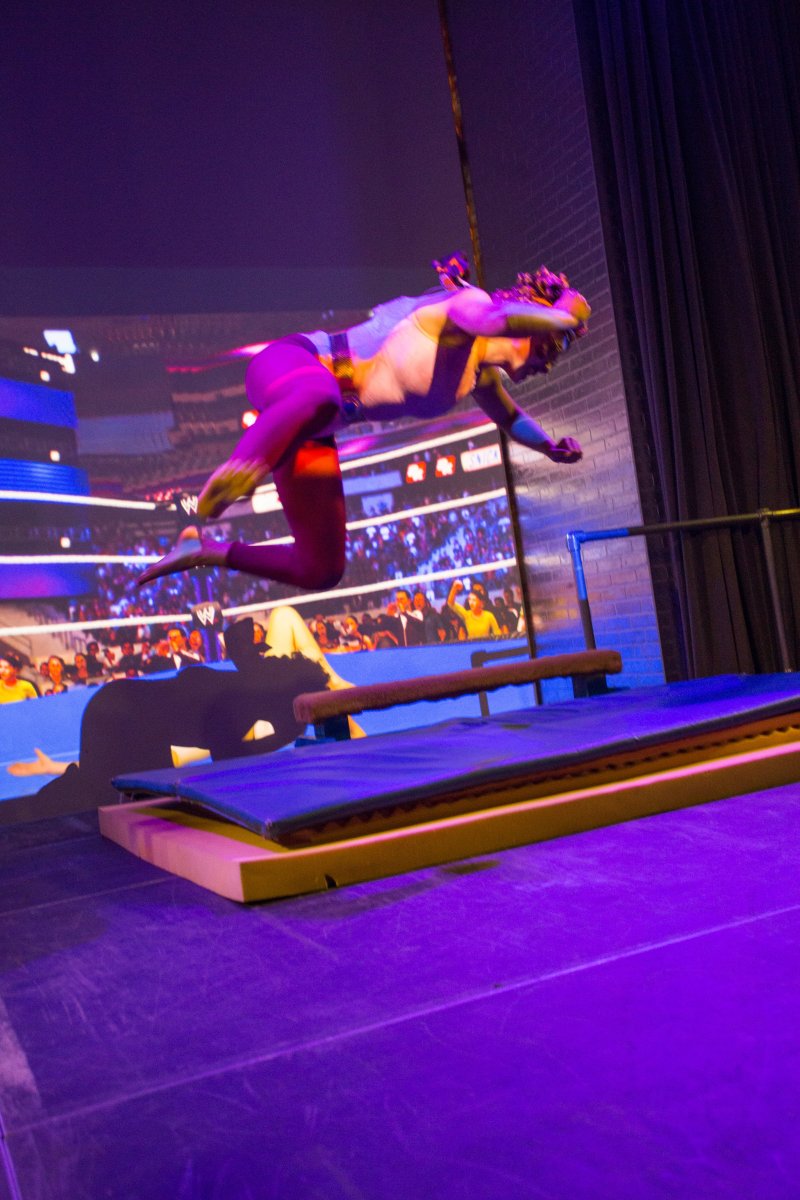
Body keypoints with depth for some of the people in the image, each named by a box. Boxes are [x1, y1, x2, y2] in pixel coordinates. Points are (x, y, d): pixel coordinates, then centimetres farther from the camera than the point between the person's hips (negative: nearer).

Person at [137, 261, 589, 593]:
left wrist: (550, 446, 25)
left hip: (313, 434, 9)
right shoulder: (468, 303, -8)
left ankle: (203, 549, 17)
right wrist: (568, 314, -15)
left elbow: (509, 416, 41)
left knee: (321, 571, 5)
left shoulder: (480, 373, 17)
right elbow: (507, 319, -34)